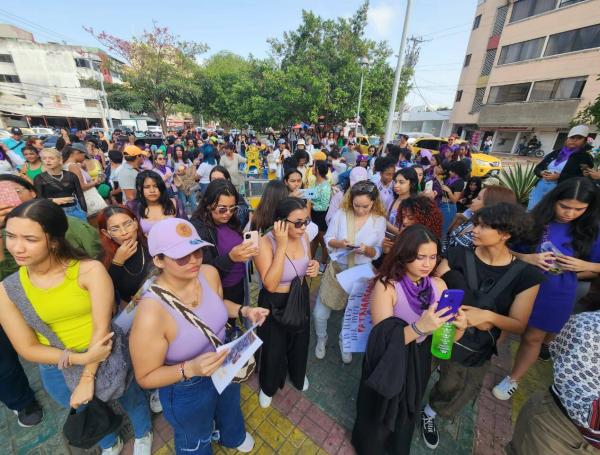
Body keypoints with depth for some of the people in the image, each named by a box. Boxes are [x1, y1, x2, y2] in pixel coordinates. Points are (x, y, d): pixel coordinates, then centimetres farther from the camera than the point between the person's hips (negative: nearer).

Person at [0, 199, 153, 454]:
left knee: (131, 401, 26)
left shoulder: (90, 270, -26)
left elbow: (102, 327, -22)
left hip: (107, 358, -3)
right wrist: (81, 358, -23)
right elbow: (27, 349, -10)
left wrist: (87, 378, -18)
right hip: (57, 369, 3)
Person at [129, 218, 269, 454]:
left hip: (225, 367, 6)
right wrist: (190, 368, -37)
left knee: (230, 409, 39)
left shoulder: (209, 273, -22)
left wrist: (244, 310, -16)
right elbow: (145, 377, -22)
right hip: (187, 390, -5)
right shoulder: (150, 314, -38)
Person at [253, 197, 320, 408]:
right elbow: (270, 284, -33)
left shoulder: (303, 236, -11)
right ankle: (268, 386, 54)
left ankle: (298, 375, 62)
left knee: (300, 341, 28)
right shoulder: (265, 242, -28)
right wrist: (282, 245, -38)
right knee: (273, 348, 20)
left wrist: (314, 266, -18)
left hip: (301, 298, 5)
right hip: (275, 304, -5)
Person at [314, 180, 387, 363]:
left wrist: (367, 249, -25)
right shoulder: (341, 214, -11)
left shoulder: (380, 220, -8)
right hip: (337, 268, 0)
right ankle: (321, 339, 41)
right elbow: (327, 239, -4)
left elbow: (377, 252, -4)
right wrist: (339, 243, -25)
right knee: (319, 313, 7)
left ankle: (345, 343, 50)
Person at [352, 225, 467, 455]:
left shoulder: (438, 285, -11)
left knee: (406, 415, 30)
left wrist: (460, 326, -26)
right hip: (389, 365, -4)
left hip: (419, 363, 5)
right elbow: (383, 339, -28)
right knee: (379, 417, 23)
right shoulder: (386, 286, -26)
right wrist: (419, 327, -42)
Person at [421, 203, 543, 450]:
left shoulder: (526, 275, -13)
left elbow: (519, 325, -8)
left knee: (451, 393, 25)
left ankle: (429, 413, 57)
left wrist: (487, 316, -25)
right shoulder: (457, 255, -14)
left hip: (474, 352, 1)